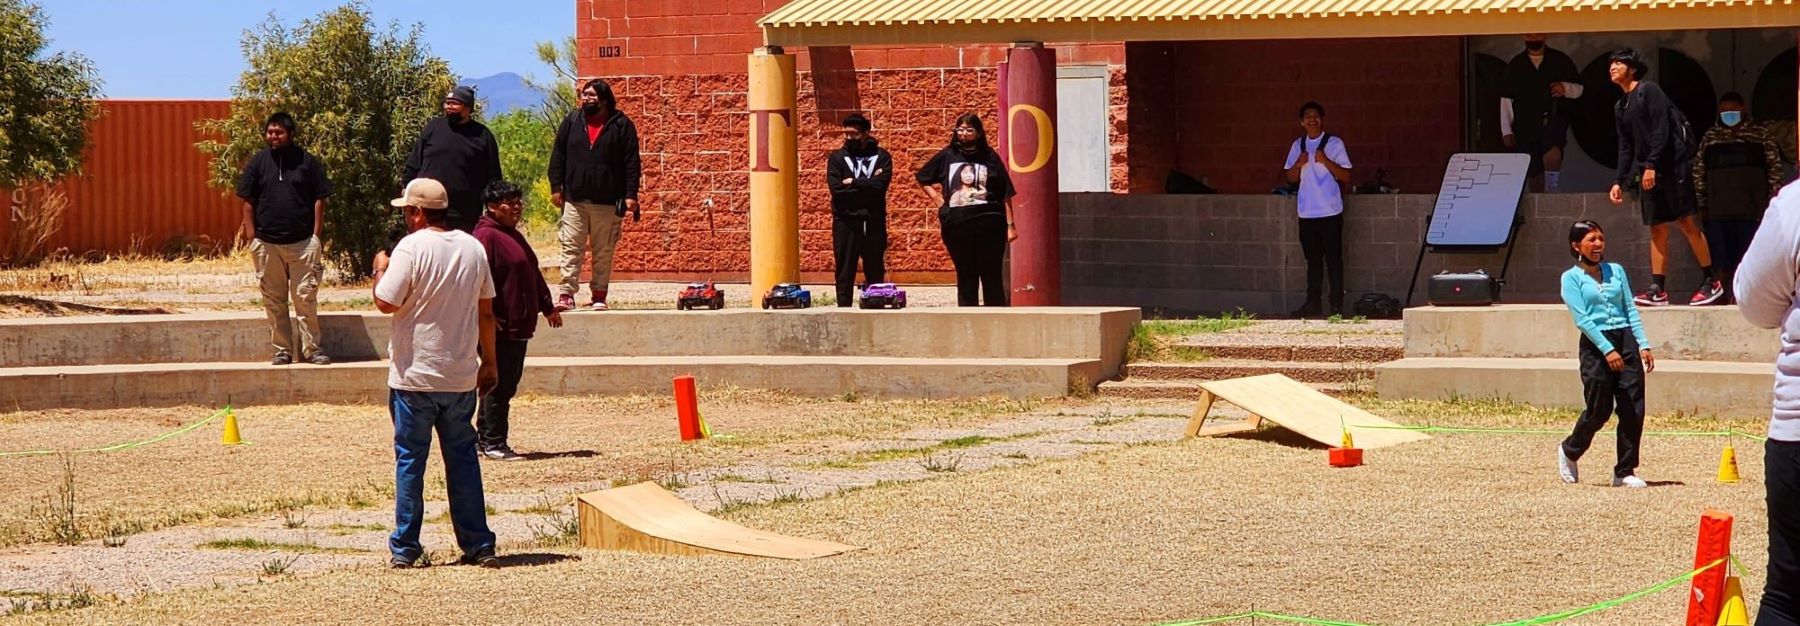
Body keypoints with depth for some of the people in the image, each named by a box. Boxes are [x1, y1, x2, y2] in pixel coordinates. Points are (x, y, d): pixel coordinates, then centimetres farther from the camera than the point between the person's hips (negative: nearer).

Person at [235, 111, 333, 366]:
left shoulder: (307, 162, 2)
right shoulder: (257, 163, 6)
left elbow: (319, 200, 4)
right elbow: (248, 202, 7)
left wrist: (316, 235, -3)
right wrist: (251, 237, 0)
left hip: (302, 242, -2)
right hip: (267, 243, 2)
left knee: (306, 297, -2)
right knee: (273, 301, 6)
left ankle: (311, 348, 6)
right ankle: (282, 350, 13)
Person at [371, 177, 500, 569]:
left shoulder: (412, 248, -13)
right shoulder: (473, 248, 5)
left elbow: (386, 303, -15)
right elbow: (486, 311, 10)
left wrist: (380, 271, 4)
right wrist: (489, 362, 18)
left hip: (415, 377, -5)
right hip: (461, 377, 5)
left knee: (410, 459, 4)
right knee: (462, 457, 11)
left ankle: (405, 548, 6)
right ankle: (479, 546, 10)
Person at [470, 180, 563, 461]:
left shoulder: (513, 236, 21)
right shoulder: (486, 236, -12)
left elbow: (533, 275, 30)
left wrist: (547, 307, 32)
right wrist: (487, 316, -24)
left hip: (518, 326, 10)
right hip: (500, 327, -10)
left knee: (507, 383, 13)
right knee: (499, 385, -7)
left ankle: (484, 437, 20)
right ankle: (493, 443, -2)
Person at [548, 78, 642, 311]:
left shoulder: (621, 125, 1)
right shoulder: (571, 122, 9)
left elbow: (632, 161, -1)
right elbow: (558, 156, 10)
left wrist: (631, 194, -7)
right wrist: (556, 187, 3)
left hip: (607, 202, -2)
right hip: (575, 199, 2)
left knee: (603, 252, 5)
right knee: (571, 248, -3)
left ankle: (599, 295, 11)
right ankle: (567, 294, -5)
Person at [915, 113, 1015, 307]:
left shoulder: (990, 157, 4)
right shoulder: (946, 156, 8)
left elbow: (1006, 194, 3)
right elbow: (922, 178, 21)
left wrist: (1010, 225, -2)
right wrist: (937, 200, 9)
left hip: (988, 223, -2)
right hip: (957, 225, 2)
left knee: (992, 277, -2)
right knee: (965, 278, 7)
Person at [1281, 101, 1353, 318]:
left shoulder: (1334, 144, -2)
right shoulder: (1298, 146, 11)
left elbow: (1345, 176, -6)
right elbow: (1291, 177, 14)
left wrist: (1326, 162, -19)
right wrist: (1298, 164, -6)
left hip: (1330, 211, -4)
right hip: (1307, 211, 4)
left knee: (1333, 259, -2)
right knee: (1313, 260, 9)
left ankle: (1337, 305, 0)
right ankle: (1313, 304, 14)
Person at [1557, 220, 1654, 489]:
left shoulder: (1616, 271, 14)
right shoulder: (1571, 278, 0)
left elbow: (1631, 310, 11)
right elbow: (1582, 319, -9)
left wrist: (1643, 345, 0)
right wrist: (1607, 350, -17)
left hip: (1625, 339, 4)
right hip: (1595, 345, -4)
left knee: (1633, 408, -3)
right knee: (1600, 410, -2)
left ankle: (1625, 471, 5)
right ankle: (1569, 451, 25)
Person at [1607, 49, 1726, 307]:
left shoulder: (1649, 91, -4)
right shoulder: (1620, 107, 19)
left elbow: (1661, 130, -13)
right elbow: (1626, 148, 20)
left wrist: (1652, 165, -19)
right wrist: (1619, 181, 11)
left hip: (1672, 164, -8)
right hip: (1648, 171, 8)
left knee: (1687, 222, -8)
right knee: (1657, 229, 3)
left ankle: (1712, 281, -4)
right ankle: (1657, 290, 0)